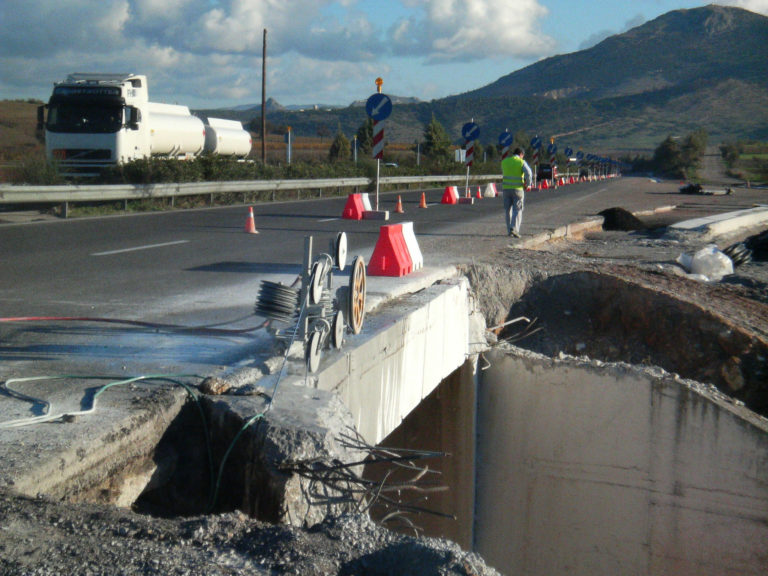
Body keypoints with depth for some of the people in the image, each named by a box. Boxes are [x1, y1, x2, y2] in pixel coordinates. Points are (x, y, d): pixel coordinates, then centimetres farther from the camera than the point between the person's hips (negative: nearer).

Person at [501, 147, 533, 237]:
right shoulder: (522, 162, -6)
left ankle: (509, 231, 12)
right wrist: (528, 185, -5)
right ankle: (514, 228, -17)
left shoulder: (504, 161, 8)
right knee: (517, 210, 1)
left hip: (506, 188, 3)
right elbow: (528, 173, -19)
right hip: (518, 189, -3)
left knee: (507, 210, 11)